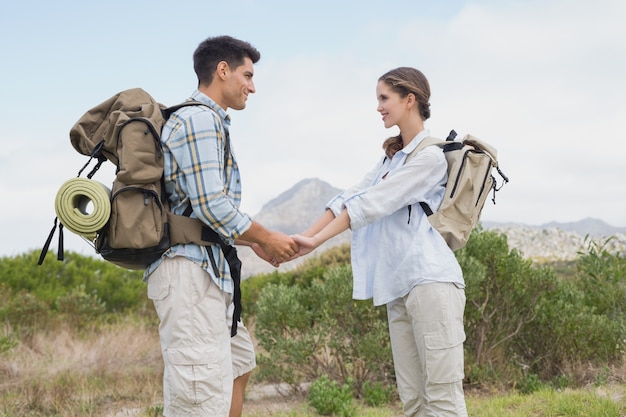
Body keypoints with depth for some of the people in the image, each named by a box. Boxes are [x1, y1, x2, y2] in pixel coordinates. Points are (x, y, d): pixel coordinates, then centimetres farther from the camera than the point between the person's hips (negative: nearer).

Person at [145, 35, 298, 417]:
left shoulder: (210, 122, 22)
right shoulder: (199, 119, -11)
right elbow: (212, 206, -18)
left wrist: (255, 243, 18)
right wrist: (267, 238, -5)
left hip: (209, 271, 11)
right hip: (189, 268, -11)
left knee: (238, 365, 23)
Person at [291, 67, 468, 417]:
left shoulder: (430, 156, -5)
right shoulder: (392, 157, 22)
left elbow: (372, 204, -11)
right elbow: (351, 198, 13)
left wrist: (315, 242, -12)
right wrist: (301, 238, 2)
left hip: (430, 281, -8)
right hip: (398, 287, 8)